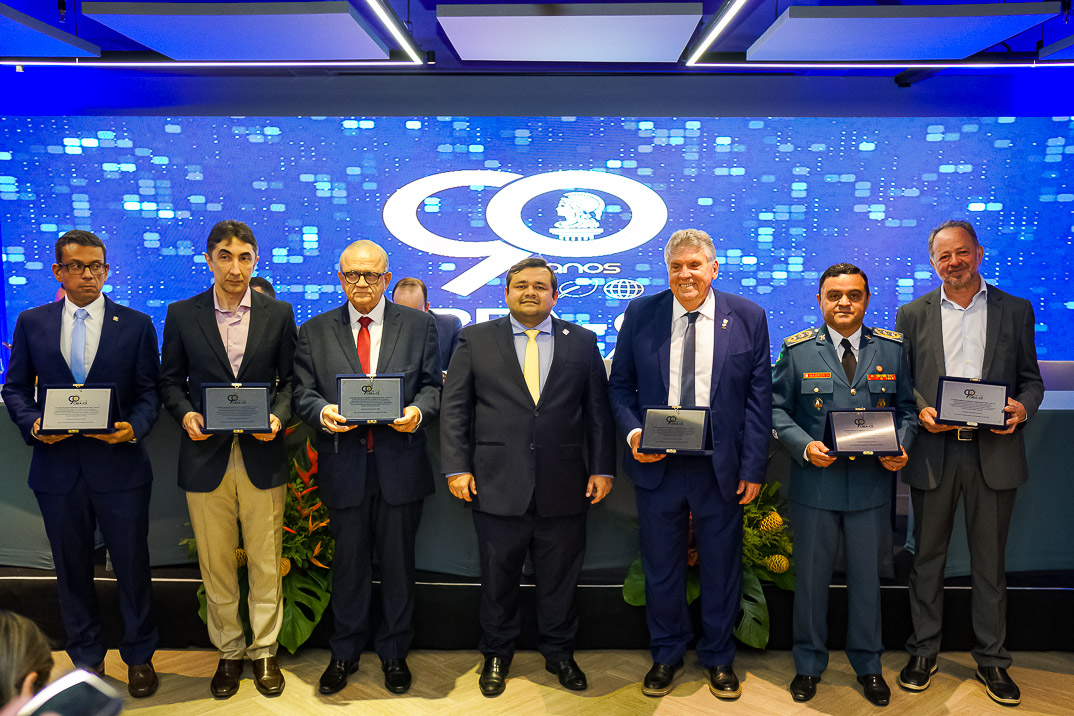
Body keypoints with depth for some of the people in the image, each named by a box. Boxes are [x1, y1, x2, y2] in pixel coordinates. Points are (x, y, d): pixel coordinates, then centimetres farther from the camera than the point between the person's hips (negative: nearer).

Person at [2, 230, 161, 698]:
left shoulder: (136, 324, 1)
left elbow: (150, 391, 1)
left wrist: (135, 427, -18)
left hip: (119, 464, -2)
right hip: (57, 466, 2)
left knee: (132, 566, 7)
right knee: (72, 570, 15)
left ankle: (139, 657, 25)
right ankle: (87, 658, 33)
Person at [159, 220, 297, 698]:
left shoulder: (279, 314, 4)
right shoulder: (182, 314, 5)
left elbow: (290, 379, 6)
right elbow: (171, 379, 9)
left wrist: (278, 416, -12)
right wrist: (185, 414, -9)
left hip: (262, 458, 0)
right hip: (206, 457, 1)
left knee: (265, 563, 7)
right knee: (215, 565, 10)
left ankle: (264, 652, 24)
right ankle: (228, 652, 27)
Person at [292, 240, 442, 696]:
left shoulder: (419, 325, 6)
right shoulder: (315, 331, 8)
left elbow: (432, 385, 4)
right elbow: (302, 391, 5)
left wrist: (419, 411, -16)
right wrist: (322, 411, -17)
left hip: (400, 464, 0)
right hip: (343, 465, 1)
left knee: (398, 562, 10)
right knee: (348, 562, 12)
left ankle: (394, 653, 28)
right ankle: (344, 654, 30)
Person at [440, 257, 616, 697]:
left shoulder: (582, 342, 8)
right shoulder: (475, 340, 5)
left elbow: (598, 410, 7)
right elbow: (454, 408, 2)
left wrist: (602, 468, 2)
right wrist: (456, 467, -5)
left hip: (564, 487, 1)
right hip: (497, 485, -1)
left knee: (560, 578, 12)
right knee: (498, 578, 11)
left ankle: (559, 653, 33)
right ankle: (497, 655, 31)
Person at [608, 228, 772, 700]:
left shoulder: (748, 317, -2)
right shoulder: (640, 314, 0)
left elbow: (759, 397, -1)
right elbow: (620, 385, 5)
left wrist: (753, 468, -6)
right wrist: (633, 432, -13)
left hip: (721, 467, 0)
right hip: (657, 465, 1)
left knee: (721, 566, 13)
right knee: (661, 567, 13)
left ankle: (718, 657, 35)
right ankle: (666, 656, 34)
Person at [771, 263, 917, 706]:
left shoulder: (891, 349, 4)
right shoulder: (797, 349, -1)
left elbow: (907, 407, 10)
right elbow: (776, 408, 0)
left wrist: (901, 446, -9)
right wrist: (804, 446, -15)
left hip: (872, 484, 2)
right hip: (815, 484, -1)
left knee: (867, 576, 15)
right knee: (811, 576, 11)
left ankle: (867, 665, 34)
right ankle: (809, 664, 29)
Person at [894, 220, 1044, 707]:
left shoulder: (1016, 310, 7)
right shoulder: (913, 314, 7)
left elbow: (1031, 379, 8)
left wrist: (1022, 407, -13)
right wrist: (920, 411, -12)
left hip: (994, 452, 0)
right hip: (933, 452, 0)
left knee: (989, 560, 9)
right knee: (927, 556, 9)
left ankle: (991, 659, 24)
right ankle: (924, 652, 23)